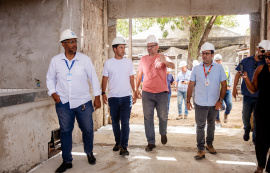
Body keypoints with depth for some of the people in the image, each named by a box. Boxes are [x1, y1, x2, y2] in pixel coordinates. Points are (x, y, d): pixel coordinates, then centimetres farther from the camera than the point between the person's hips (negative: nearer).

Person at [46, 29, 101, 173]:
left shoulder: (85, 59, -2)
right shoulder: (55, 61, 2)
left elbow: (93, 78, 3)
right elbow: (50, 78, 13)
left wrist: (97, 97, 1)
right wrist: (53, 93, -3)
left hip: (83, 102, 0)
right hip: (63, 103, 1)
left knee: (88, 129, 5)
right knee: (65, 131, 6)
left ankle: (89, 152, 34)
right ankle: (67, 161, 22)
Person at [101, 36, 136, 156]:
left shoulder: (128, 62, 7)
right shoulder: (108, 63, 4)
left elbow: (132, 79, 11)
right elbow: (105, 79, 6)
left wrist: (135, 93, 7)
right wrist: (103, 93, -2)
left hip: (126, 97, 0)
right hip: (113, 97, 1)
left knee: (125, 121, -8)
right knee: (115, 121, 10)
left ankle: (124, 147, -5)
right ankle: (118, 143, 27)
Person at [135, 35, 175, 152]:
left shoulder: (163, 58, -1)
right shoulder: (143, 59, 9)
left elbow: (172, 66, -21)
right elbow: (139, 74, 18)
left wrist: (165, 61, -43)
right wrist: (136, 88, 16)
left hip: (161, 92, -2)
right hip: (147, 93, 2)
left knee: (163, 116, 8)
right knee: (148, 117, 0)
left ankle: (163, 133, 38)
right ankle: (151, 142, 9)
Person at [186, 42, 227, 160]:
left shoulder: (219, 68, -1)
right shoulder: (196, 68, 1)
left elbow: (224, 85, 1)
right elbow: (191, 85, 4)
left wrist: (220, 100, -8)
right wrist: (188, 101, 1)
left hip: (214, 104, 1)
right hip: (200, 104, -1)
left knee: (211, 125, 16)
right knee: (200, 126, 0)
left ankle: (209, 144, 35)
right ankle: (201, 150, 7)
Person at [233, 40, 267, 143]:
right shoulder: (246, 61, 2)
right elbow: (238, 74, 7)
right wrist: (234, 88, 2)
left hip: (260, 96, -1)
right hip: (248, 95, 1)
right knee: (245, 116, 12)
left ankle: (256, 138, 22)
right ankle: (247, 130, 42)